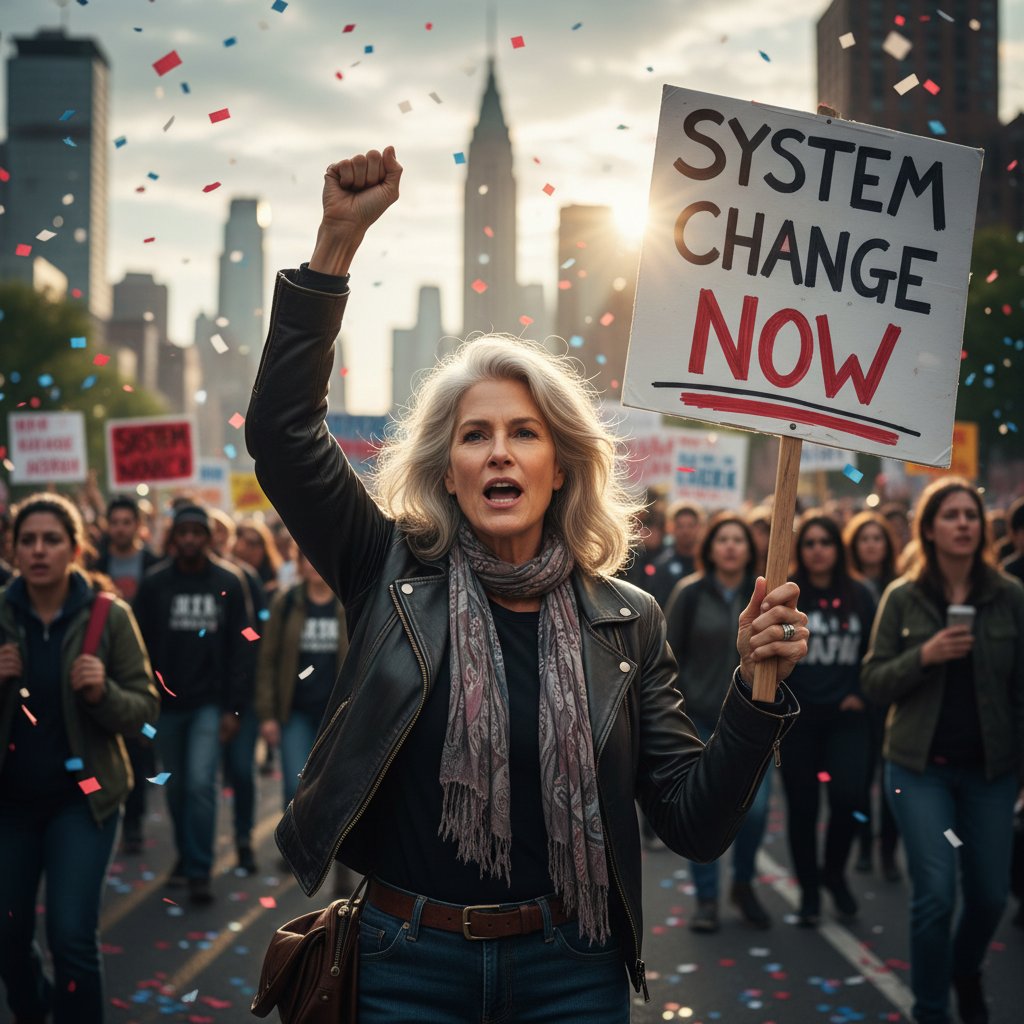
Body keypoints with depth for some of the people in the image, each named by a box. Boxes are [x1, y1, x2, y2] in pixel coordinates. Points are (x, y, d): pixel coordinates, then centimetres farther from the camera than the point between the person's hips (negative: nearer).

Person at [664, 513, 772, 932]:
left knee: (755, 806, -6)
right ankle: (706, 898, 15)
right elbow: (670, 653, 1)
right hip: (699, 717, -1)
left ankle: (743, 885, 19)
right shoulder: (689, 593, -1)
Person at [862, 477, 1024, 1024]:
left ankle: (966, 972, 40)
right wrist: (924, 656, -18)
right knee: (936, 894, -8)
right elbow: (874, 681, -2)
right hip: (920, 765, -1)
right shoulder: (902, 598, -2)